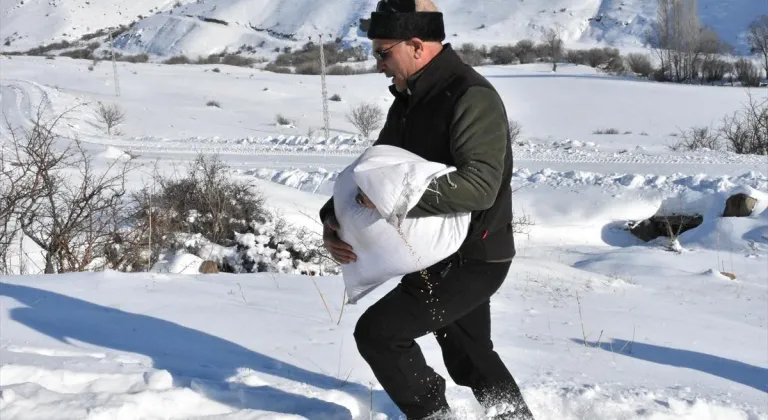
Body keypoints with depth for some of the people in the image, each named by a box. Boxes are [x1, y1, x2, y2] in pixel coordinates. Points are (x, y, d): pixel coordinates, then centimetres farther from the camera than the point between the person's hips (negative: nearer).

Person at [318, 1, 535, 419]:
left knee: (378, 331, -11)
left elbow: (480, 184, -34)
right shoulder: (409, 101, 7)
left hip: (473, 259, -10)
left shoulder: (471, 97, -22)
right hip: (441, 257, 10)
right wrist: (333, 219, -9)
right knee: (469, 356, 24)